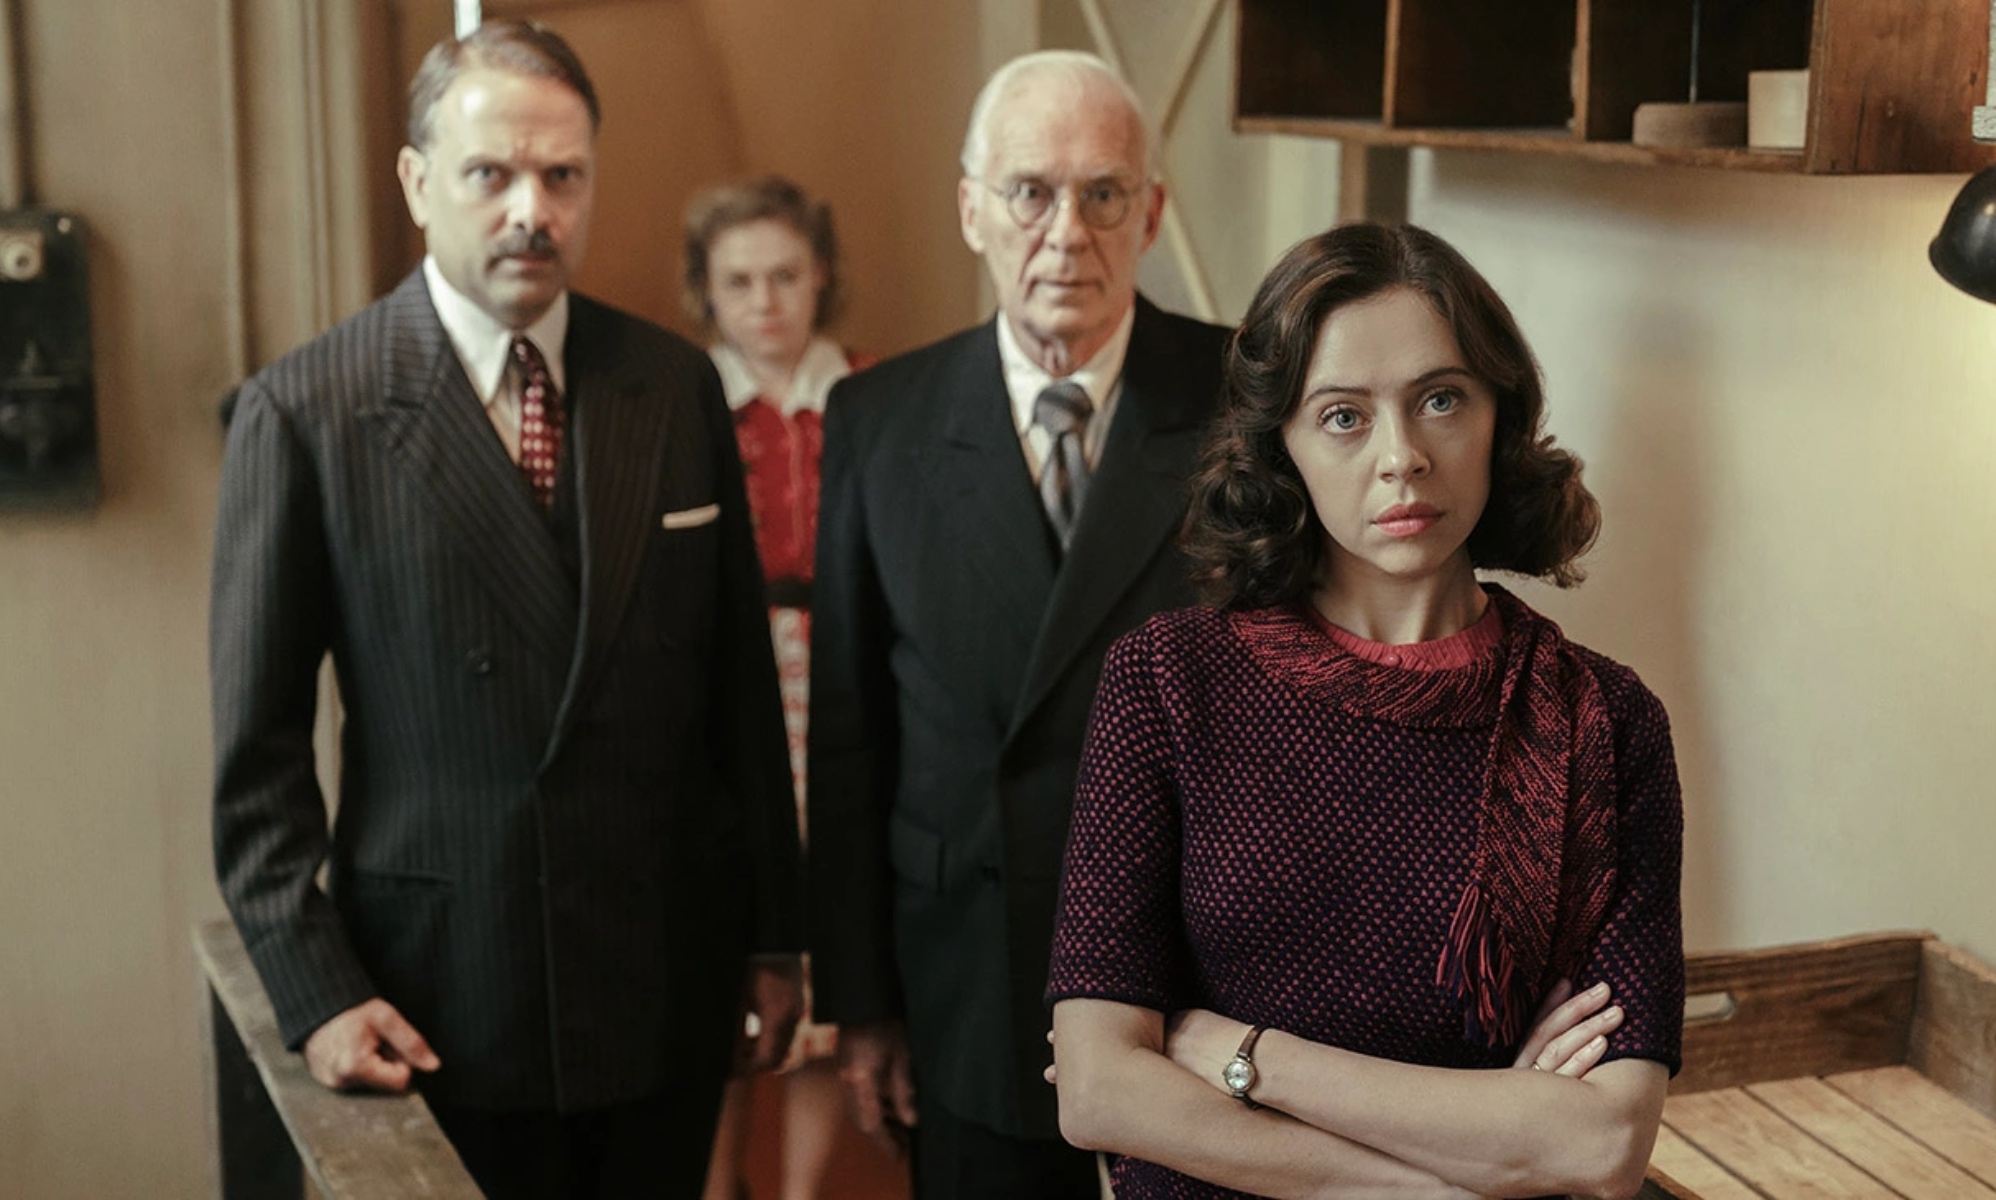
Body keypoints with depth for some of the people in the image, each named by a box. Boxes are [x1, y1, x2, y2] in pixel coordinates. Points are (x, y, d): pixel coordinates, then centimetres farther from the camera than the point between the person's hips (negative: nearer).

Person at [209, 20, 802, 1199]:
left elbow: (740, 680, 7)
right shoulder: (303, 413, -8)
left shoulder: (678, 386, 2)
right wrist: (314, 991, -9)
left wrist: (774, 933, 9)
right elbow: (258, 743, -4)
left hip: (670, 986, 3)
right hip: (445, 1014, -3)